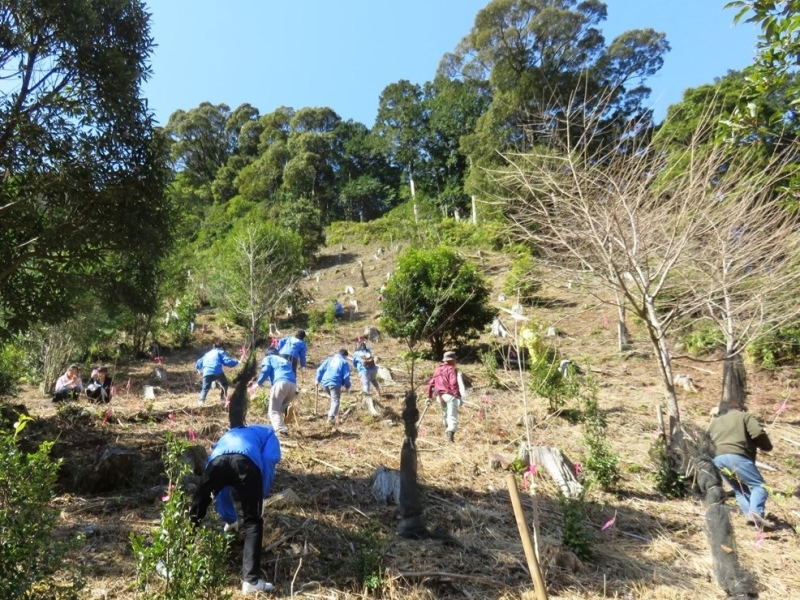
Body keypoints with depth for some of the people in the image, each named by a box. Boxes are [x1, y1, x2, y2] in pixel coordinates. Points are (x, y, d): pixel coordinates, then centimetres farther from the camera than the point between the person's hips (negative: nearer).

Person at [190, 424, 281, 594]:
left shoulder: (226, 437, 47)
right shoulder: (267, 433, 37)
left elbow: (221, 490, 48)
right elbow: (268, 461, 12)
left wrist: (230, 519, 58)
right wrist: (260, 497, 21)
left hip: (217, 461, 3)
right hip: (246, 461, -3)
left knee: (196, 510, 23)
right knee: (252, 523, 10)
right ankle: (250, 580, 6)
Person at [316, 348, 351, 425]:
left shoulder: (329, 359, 19)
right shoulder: (344, 362, 9)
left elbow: (320, 369, 12)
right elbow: (346, 376, 1)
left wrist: (318, 379, 22)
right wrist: (347, 386, 13)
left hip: (324, 382, 5)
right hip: (335, 383, -5)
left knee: (333, 399, 27)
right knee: (335, 401, -6)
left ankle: (331, 414, 27)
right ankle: (331, 417, -24)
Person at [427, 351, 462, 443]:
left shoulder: (437, 370, 17)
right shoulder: (451, 369, -5)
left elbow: (431, 383, 17)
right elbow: (453, 384, -19)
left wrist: (429, 396, 20)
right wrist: (458, 396, -20)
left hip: (440, 396, 7)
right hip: (449, 395, -7)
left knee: (445, 415, 24)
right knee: (452, 416, -9)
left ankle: (447, 431, 32)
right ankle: (450, 433, -23)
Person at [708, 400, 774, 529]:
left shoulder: (715, 421, 32)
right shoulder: (746, 416, 15)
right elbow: (758, 434, -2)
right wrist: (767, 447, 14)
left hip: (718, 459, 6)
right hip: (736, 456, -6)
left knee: (739, 489, 18)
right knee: (758, 485, -2)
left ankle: (749, 513, -1)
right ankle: (756, 512, -24)